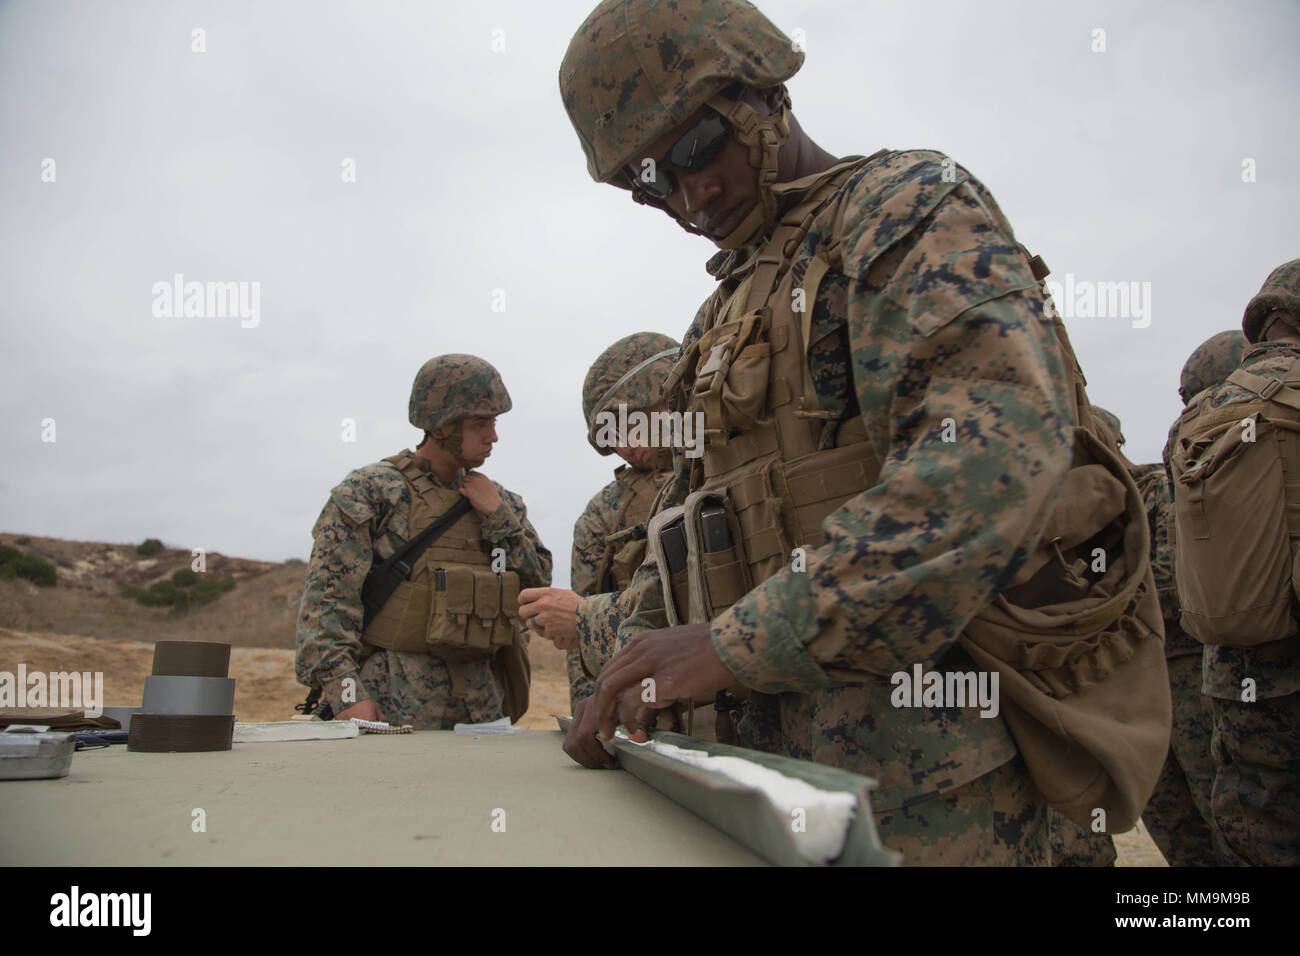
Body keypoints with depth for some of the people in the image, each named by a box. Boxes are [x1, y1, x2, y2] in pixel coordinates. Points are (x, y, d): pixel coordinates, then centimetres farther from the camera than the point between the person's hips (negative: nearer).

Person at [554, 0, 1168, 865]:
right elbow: (690, 523, 22)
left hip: (921, 744, -7)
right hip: (792, 738, 8)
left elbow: (997, 447, -25)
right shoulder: (728, 314, 20)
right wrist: (627, 676, 6)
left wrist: (742, 642, -28)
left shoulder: (911, 205, -6)